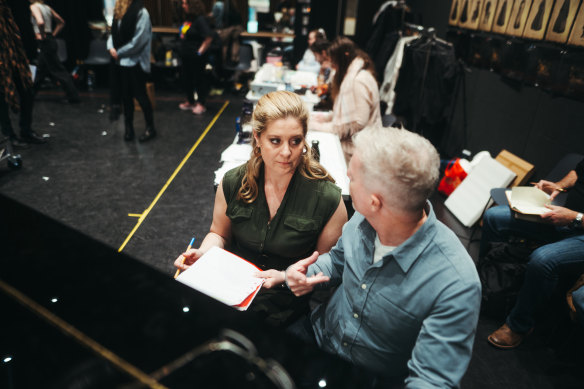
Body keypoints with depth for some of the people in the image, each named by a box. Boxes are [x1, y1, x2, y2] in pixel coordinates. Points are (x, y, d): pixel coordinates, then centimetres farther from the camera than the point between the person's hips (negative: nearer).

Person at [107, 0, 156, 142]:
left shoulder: (141, 12, -11)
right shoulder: (119, 12, 11)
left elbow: (139, 40, -17)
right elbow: (114, 32, 19)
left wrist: (120, 52, -11)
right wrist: (111, 47, -1)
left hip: (135, 61, -7)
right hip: (121, 61, 7)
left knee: (140, 95, 0)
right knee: (126, 95, 12)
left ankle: (150, 127, 15)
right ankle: (129, 127, 24)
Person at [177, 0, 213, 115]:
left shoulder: (200, 19, -17)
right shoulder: (188, 18, 8)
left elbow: (209, 38, -22)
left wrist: (200, 51, -18)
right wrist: (182, 50, 14)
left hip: (196, 57, -9)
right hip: (186, 56, 9)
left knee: (199, 79, 2)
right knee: (186, 78, 16)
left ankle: (200, 105, 12)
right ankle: (190, 102, 30)